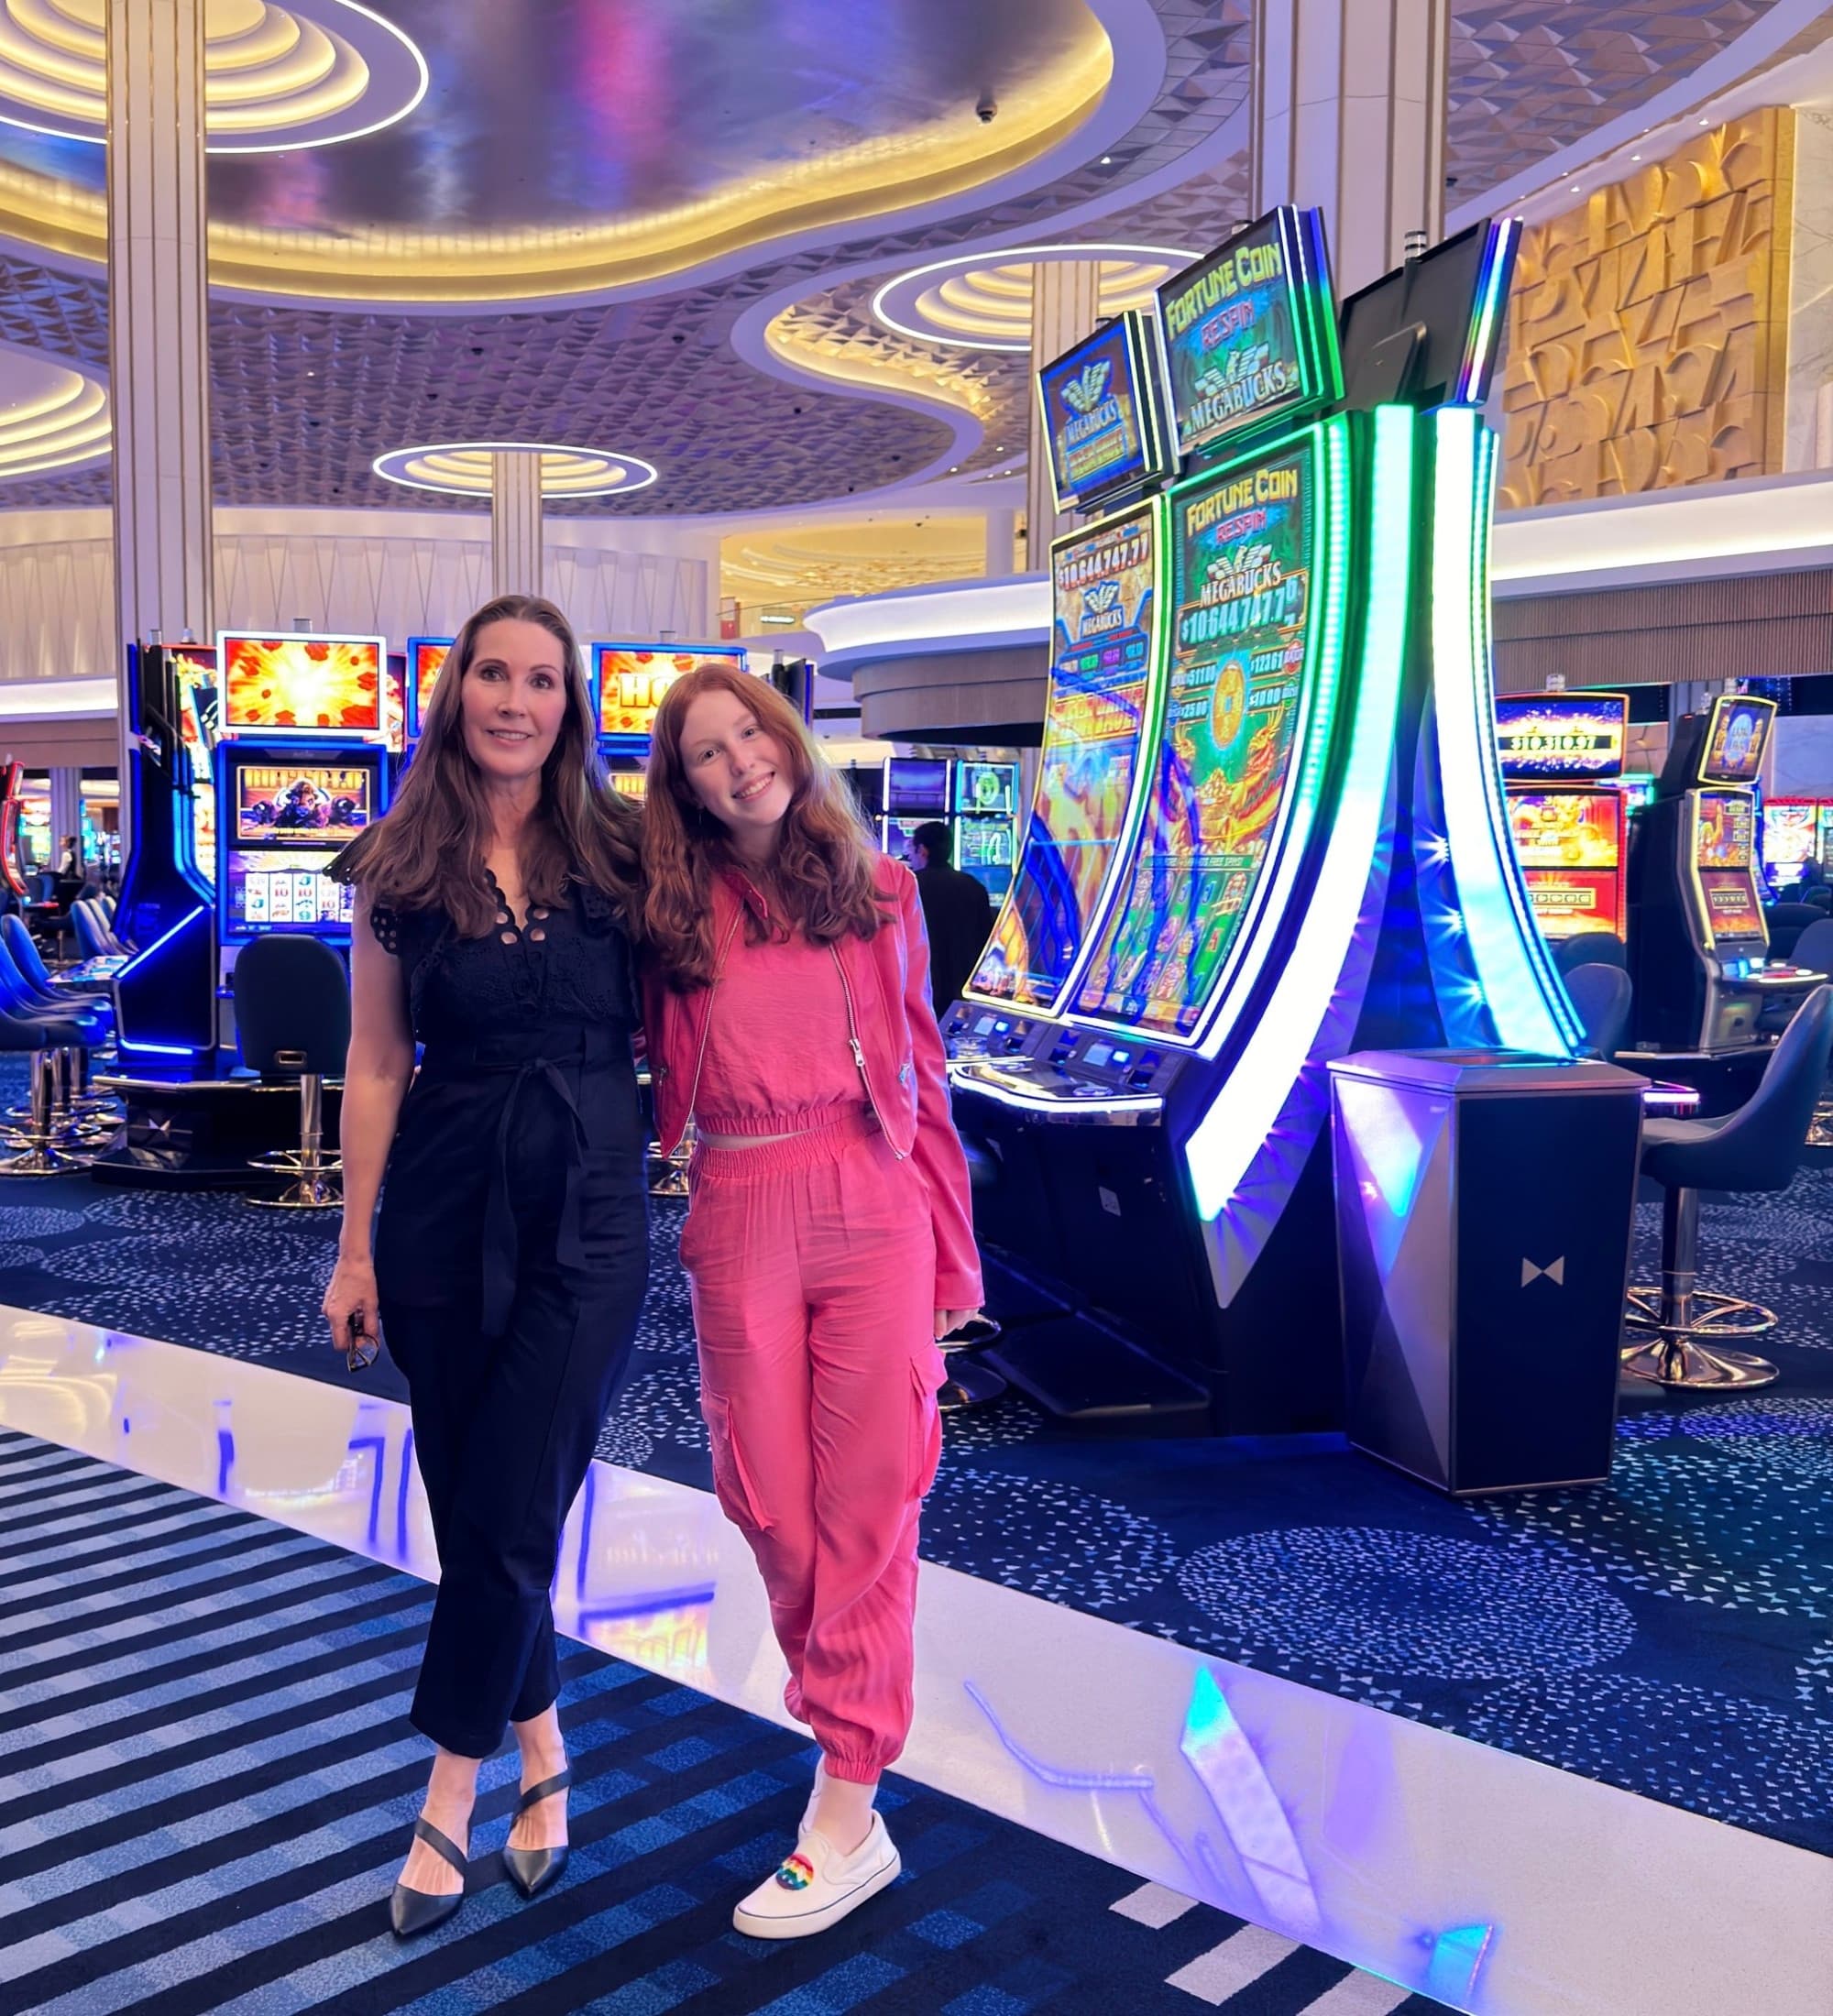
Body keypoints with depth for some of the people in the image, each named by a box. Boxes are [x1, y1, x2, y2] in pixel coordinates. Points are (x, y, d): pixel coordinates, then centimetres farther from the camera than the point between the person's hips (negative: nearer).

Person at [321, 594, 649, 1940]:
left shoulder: (620, 853, 0)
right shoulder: (399, 867, 2)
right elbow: (376, 1067, 4)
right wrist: (355, 1248, 3)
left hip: (590, 1218, -1)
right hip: (442, 1215, 2)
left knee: (508, 1519, -1)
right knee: (471, 1511, 11)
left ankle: (453, 1793, 18)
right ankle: (542, 1751, 33)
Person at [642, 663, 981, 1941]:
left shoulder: (876, 886, 7)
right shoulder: (676, 910, 7)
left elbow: (921, 1067, 8)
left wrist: (952, 1248, 6)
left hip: (875, 1209, -1)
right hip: (742, 1220, 1)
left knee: (867, 1501, 0)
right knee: (772, 1501, 7)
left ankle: (848, 1812, 7)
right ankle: (849, 1711, 32)